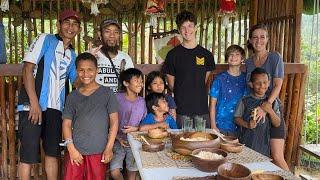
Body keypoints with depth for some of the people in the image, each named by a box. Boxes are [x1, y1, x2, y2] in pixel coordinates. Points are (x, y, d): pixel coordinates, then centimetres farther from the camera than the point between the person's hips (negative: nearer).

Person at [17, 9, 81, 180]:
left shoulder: (72, 55, 17)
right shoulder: (45, 39, 1)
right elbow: (27, 69, -8)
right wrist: (34, 103, -15)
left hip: (55, 108, 6)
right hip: (33, 105, -6)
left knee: (53, 152, 13)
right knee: (28, 154, -1)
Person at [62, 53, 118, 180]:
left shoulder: (107, 93, 0)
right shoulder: (72, 97, 7)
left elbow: (114, 121, -1)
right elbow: (67, 123, 6)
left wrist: (109, 148, -5)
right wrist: (71, 148, -5)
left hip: (98, 152, -2)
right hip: (75, 151, 2)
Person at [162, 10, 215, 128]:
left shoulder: (206, 55, 6)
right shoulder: (173, 54, -1)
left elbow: (205, 80, 14)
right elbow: (171, 82, 4)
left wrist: (197, 94, 11)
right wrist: (181, 96, 8)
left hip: (202, 110, 3)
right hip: (182, 111, -2)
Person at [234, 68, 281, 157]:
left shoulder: (272, 102, 1)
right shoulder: (245, 101, -3)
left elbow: (277, 124, 0)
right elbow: (237, 118, 2)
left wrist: (270, 111, -16)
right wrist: (247, 125, -17)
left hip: (263, 143, 1)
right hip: (246, 142, -1)